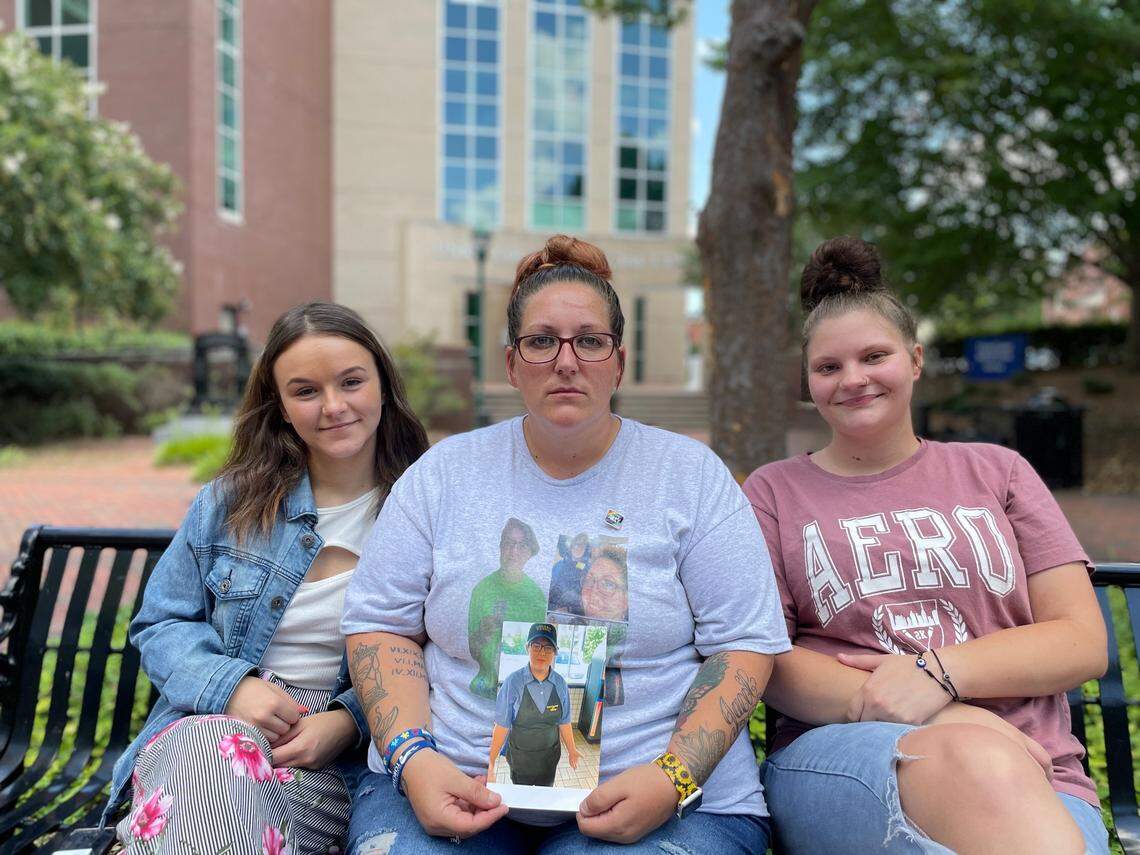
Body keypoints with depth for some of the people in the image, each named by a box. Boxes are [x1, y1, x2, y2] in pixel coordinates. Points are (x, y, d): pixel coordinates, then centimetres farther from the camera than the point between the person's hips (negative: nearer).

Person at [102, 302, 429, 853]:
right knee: (206, 752, -35)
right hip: (207, 722, 2)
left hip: (345, 757, -2)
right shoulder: (232, 501, 7)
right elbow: (160, 625, 10)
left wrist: (349, 721, -17)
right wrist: (230, 685, -11)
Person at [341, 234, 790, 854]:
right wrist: (413, 757, -8)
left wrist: (673, 777, -13)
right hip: (450, 786, 1)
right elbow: (380, 624, 8)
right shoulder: (446, 472, 7)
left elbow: (743, 643, 0)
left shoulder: (691, 474, 2)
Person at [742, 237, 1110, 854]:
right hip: (837, 754, -2)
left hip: (1034, 780, 2)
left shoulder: (997, 473, 18)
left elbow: (1084, 641, 9)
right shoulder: (774, 492, 13)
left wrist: (936, 672, -10)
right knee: (976, 756, -36)